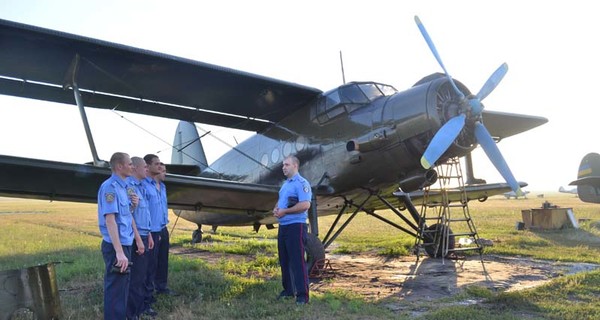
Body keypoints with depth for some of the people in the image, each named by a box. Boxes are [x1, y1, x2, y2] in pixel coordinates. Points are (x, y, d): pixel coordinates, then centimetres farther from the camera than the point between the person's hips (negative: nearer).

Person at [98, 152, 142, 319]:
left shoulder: (122, 187, 12)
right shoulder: (110, 187, -16)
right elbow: (110, 219, -23)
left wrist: (133, 206, -1)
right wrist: (119, 251, -28)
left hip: (125, 244, 9)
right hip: (115, 246, -9)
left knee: (123, 287, 19)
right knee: (115, 288, -1)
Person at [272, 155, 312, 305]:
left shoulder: (301, 183, -11)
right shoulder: (285, 184, 18)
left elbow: (305, 204, -22)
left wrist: (284, 211, -17)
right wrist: (276, 209, 4)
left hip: (296, 226, -9)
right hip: (283, 226, 10)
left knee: (297, 261, -8)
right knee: (284, 260, 15)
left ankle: (302, 295, -2)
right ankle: (288, 290, 27)